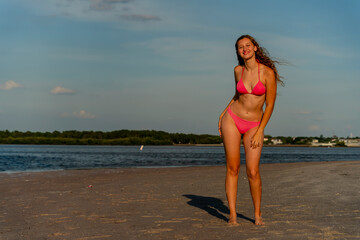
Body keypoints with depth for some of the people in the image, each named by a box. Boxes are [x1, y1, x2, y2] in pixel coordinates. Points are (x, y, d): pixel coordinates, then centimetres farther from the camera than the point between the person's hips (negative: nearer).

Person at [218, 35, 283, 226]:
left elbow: (270, 104, -8)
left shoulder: (268, 72, -11)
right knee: (232, 168, -2)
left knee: (253, 172, -9)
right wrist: (223, 113, 10)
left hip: (254, 126, -2)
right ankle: (232, 214, 4)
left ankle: (257, 214, 9)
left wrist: (259, 132, -10)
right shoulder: (238, 70, 2)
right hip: (232, 119, 3)